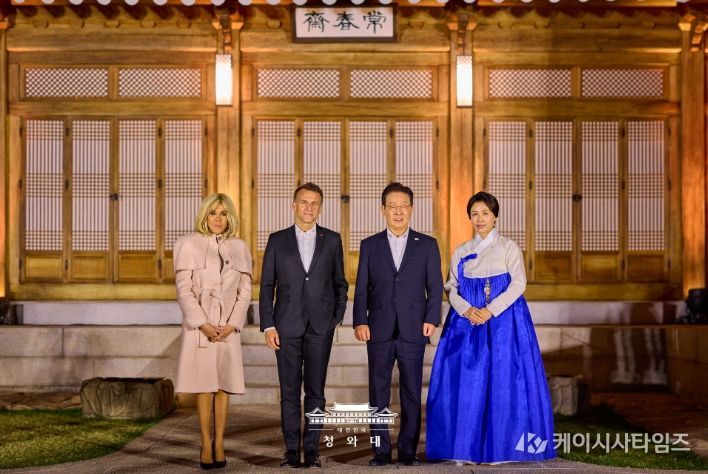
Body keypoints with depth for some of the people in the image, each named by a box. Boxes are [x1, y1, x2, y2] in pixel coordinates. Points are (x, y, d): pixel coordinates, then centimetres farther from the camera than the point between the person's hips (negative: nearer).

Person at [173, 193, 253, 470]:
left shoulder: (239, 248, 9)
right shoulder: (189, 245, 0)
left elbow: (245, 291, 6)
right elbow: (184, 289, -4)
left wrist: (232, 324, -7)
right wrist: (203, 324, -13)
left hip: (228, 326, 2)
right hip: (199, 325, -2)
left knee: (223, 385, 3)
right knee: (204, 385, -1)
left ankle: (219, 444, 8)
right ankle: (206, 445, 5)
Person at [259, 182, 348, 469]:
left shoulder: (332, 240, 8)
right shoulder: (277, 240, 6)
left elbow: (340, 283, 12)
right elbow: (267, 286, 5)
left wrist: (338, 317, 3)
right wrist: (268, 325, -2)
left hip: (320, 327, 0)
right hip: (287, 326, 0)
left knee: (315, 391, 2)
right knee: (289, 391, 3)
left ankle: (312, 450, 9)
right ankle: (291, 450, 10)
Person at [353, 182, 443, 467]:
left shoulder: (427, 245, 8)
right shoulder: (370, 245, 10)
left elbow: (435, 286, 5)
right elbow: (361, 289, 6)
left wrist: (431, 319, -6)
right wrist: (360, 322, -4)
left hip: (413, 331, -1)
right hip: (379, 331, 1)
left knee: (411, 393, 2)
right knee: (378, 393, 3)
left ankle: (408, 451, 11)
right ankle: (381, 451, 10)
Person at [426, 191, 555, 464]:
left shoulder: (508, 247, 5)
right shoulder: (461, 252, 14)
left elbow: (518, 284, -6)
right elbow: (451, 287, 8)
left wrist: (490, 311, -16)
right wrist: (466, 310, -12)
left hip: (502, 319, -3)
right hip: (467, 319, 3)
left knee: (501, 380, -6)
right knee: (465, 382, -2)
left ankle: (499, 446, 0)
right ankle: (467, 446, 4)